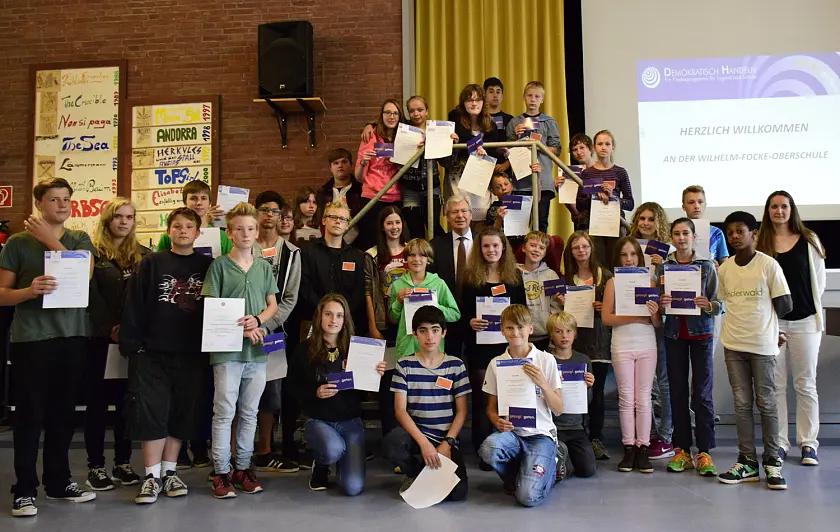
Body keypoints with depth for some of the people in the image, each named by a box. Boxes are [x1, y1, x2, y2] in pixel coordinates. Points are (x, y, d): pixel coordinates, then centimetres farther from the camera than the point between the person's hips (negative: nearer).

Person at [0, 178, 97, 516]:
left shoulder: (80, 240, 10)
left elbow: (84, 275, -9)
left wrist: (50, 239, -9)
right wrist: (29, 291, -21)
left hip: (72, 336, 3)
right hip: (31, 338, -3)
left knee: (63, 412, 10)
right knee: (30, 414, 1)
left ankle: (58, 482, 22)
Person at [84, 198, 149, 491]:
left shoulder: (144, 255, 10)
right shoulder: (93, 253, 1)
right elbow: (91, 296, -7)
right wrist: (110, 329, -14)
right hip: (99, 338, -3)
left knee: (127, 402, 8)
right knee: (97, 401, 4)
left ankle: (123, 463, 18)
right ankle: (95, 466, 12)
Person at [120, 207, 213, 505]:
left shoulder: (208, 266, 7)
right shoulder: (152, 263, 4)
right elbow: (134, 306, 0)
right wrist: (130, 345, -7)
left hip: (193, 354, 2)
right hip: (153, 353, -1)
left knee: (183, 413, 7)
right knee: (151, 413, -3)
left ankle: (169, 472, 21)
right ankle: (152, 476, 9)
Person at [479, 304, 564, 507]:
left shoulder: (546, 360, -1)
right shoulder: (496, 363, 4)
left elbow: (558, 409, -1)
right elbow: (491, 407, 10)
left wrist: (542, 383, -17)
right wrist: (497, 420, -13)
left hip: (540, 433, -1)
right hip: (511, 431, 2)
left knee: (528, 496, -22)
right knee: (488, 448, -35)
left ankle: (551, 461, 12)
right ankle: (516, 475, 2)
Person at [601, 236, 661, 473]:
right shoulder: (613, 282, 2)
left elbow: (658, 323, 2)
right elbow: (606, 318, -6)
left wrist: (654, 314, -19)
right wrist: (635, 317, -15)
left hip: (647, 346, 1)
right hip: (622, 346, -1)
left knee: (643, 399, 4)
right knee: (626, 399, 4)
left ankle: (643, 448, 10)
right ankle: (629, 448, 10)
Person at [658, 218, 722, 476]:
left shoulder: (707, 266, 2)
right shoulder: (663, 266, 6)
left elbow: (719, 304, 0)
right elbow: (655, 303, 8)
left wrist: (708, 305, -20)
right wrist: (660, 303, -13)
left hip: (701, 332, -2)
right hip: (674, 333, 2)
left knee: (702, 393, -2)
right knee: (678, 392, 4)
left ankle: (704, 452, 5)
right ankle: (682, 450, 12)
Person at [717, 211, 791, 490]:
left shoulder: (769, 265, -7)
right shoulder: (724, 269, 5)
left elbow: (785, 305, -5)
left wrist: (762, 322, 5)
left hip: (762, 344, -3)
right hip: (733, 344, 4)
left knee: (766, 403, 4)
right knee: (742, 403, 7)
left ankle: (772, 461, 17)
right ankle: (747, 462, 15)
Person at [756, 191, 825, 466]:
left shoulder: (809, 241, 4)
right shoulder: (760, 243, 2)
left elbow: (819, 280, 7)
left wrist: (810, 306, 3)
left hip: (805, 320, 0)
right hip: (771, 321, 0)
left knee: (806, 384, 6)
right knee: (775, 385, 5)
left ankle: (808, 443, 16)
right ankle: (779, 443, 14)